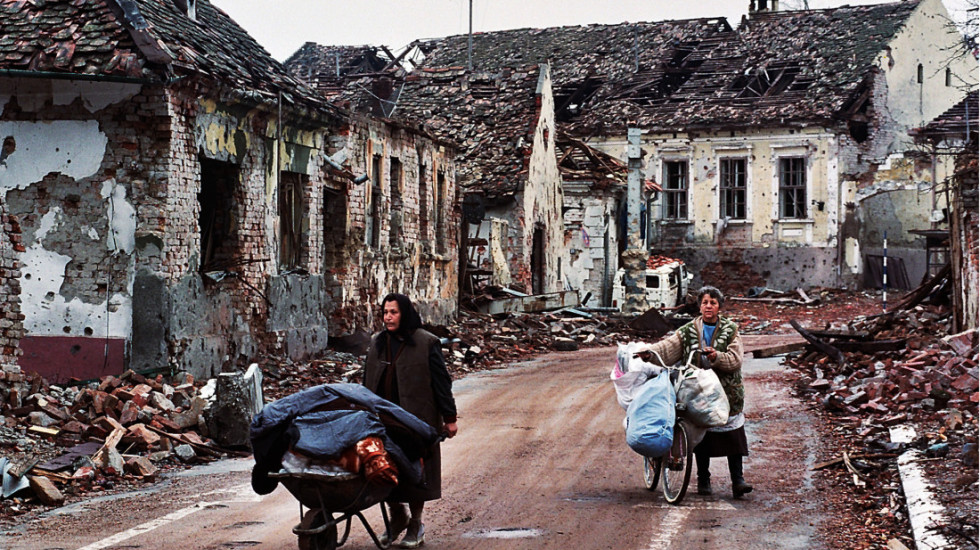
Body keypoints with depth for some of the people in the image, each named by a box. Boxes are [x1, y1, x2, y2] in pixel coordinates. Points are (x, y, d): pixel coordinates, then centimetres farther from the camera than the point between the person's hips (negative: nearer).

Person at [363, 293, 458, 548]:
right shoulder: (378, 342, 11)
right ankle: (397, 516, 28)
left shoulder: (426, 343, -5)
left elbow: (441, 381, -5)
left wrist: (449, 417, -6)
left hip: (416, 419, -4)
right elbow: (368, 382, 18)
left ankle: (415, 525, 18)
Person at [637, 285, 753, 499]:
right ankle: (703, 479, 18)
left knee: (733, 437, -4)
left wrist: (717, 357, -24)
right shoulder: (688, 331, 6)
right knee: (701, 437, 6)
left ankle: (738, 479, 0)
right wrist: (649, 353, -22)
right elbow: (668, 346, -4)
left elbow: (735, 360, -5)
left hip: (727, 393, -1)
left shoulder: (731, 331, 3)